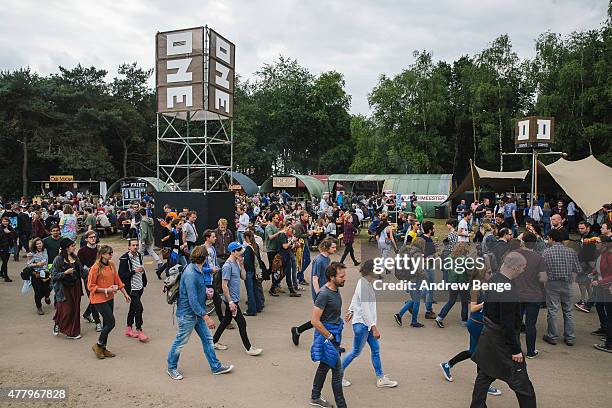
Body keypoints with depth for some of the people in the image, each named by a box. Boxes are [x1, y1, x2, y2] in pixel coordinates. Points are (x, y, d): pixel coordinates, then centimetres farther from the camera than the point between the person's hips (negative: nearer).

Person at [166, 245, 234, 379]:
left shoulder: (199, 270, 3)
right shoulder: (190, 274, -28)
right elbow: (192, 300, -30)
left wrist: (206, 292, 2)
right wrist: (206, 317, -30)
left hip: (198, 312, 9)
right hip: (187, 314, -9)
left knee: (207, 338, 13)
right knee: (180, 342, 9)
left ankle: (216, 367, 23)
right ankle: (171, 368, 29)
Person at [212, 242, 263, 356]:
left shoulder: (236, 263, 7)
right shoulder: (227, 266, -20)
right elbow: (224, 286, -21)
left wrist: (241, 264, -2)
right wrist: (230, 302, -22)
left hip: (234, 299, 9)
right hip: (231, 300, -9)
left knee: (226, 320, 18)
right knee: (242, 323, -3)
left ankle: (214, 342, 30)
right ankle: (248, 348, 6)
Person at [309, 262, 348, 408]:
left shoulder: (336, 289, 3)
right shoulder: (324, 294, -25)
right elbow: (315, 321, -25)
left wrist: (336, 334, 16)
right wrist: (330, 337, -18)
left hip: (334, 334, 9)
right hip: (326, 334, -9)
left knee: (324, 366, 20)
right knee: (337, 371, -1)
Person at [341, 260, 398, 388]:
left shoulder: (364, 282, 2)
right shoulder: (364, 286, -26)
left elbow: (355, 297, 16)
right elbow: (365, 310, -26)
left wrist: (351, 310, 28)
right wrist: (374, 328, -23)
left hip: (367, 323, 9)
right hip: (361, 324, -9)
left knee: (375, 349, 14)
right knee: (356, 351, 6)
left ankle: (381, 378, 26)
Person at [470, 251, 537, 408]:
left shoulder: (494, 279, 2)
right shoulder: (508, 289, -26)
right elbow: (508, 324, -24)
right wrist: (516, 350, -17)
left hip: (488, 335, 9)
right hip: (503, 341, -9)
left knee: (485, 374, 20)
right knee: (521, 384, 5)